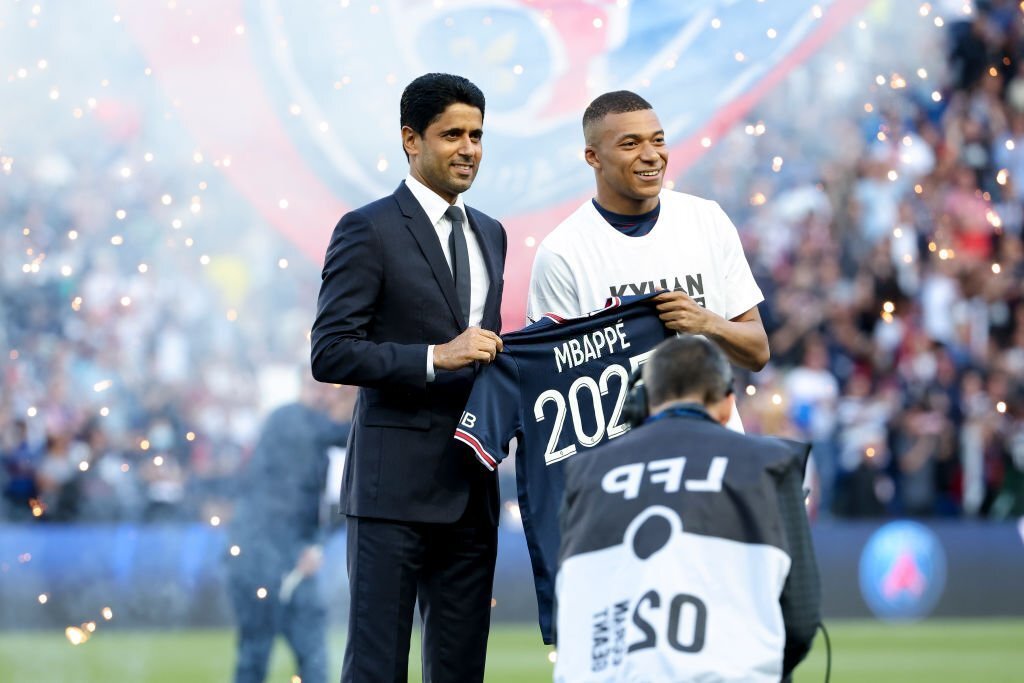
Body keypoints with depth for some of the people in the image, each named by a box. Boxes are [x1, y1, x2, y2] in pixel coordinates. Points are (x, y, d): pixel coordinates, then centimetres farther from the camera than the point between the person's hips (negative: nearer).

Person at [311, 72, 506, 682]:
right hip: (395, 486, -6)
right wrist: (436, 357, -20)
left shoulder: (489, 234, 17)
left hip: (472, 491, 7)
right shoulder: (368, 231, -5)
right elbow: (330, 353, -12)